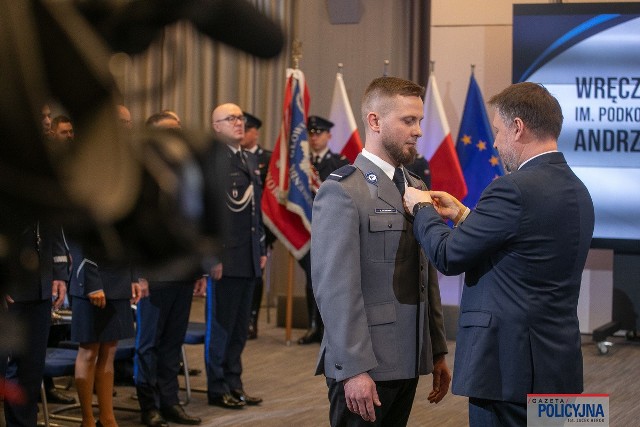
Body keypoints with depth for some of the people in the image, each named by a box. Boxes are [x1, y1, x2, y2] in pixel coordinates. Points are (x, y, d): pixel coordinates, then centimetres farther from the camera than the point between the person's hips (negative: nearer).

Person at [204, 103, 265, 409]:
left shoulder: (250, 162, 16)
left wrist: (262, 249, 15)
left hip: (248, 258, 8)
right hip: (225, 258, -8)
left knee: (240, 327, 13)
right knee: (220, 325, 1)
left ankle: (234, 384, 21)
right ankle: (217, 388, 10)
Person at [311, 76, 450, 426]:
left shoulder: (416, 187, 14)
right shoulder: (341, 191, -11)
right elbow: (336, 288, -17)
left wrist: (437, 351, 13)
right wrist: (355, 369, -20)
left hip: (407, 360, 7)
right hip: (362, 365, -7)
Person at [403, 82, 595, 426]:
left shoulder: (514, 189, -17)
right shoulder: (576, 191, 11)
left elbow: (448, 256, -12)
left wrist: (422, 209, 6)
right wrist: (463, 216, 20)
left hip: (511, 368, -9)